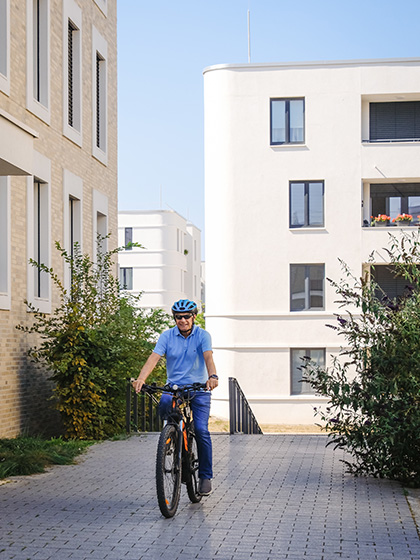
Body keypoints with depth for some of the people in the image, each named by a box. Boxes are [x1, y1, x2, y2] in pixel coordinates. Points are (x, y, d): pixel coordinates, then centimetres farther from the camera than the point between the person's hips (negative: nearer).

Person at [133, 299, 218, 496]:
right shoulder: (167, 336, 0)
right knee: (165, 404, -33)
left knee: (201, 430, -13)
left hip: (199, 389, -1)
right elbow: (154, 357, -13)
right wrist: (141, 378, -30)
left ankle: (205, 476, 1)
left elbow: (208, 357, -21)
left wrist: (212, 376, -42)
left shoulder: (202, 336, -4)